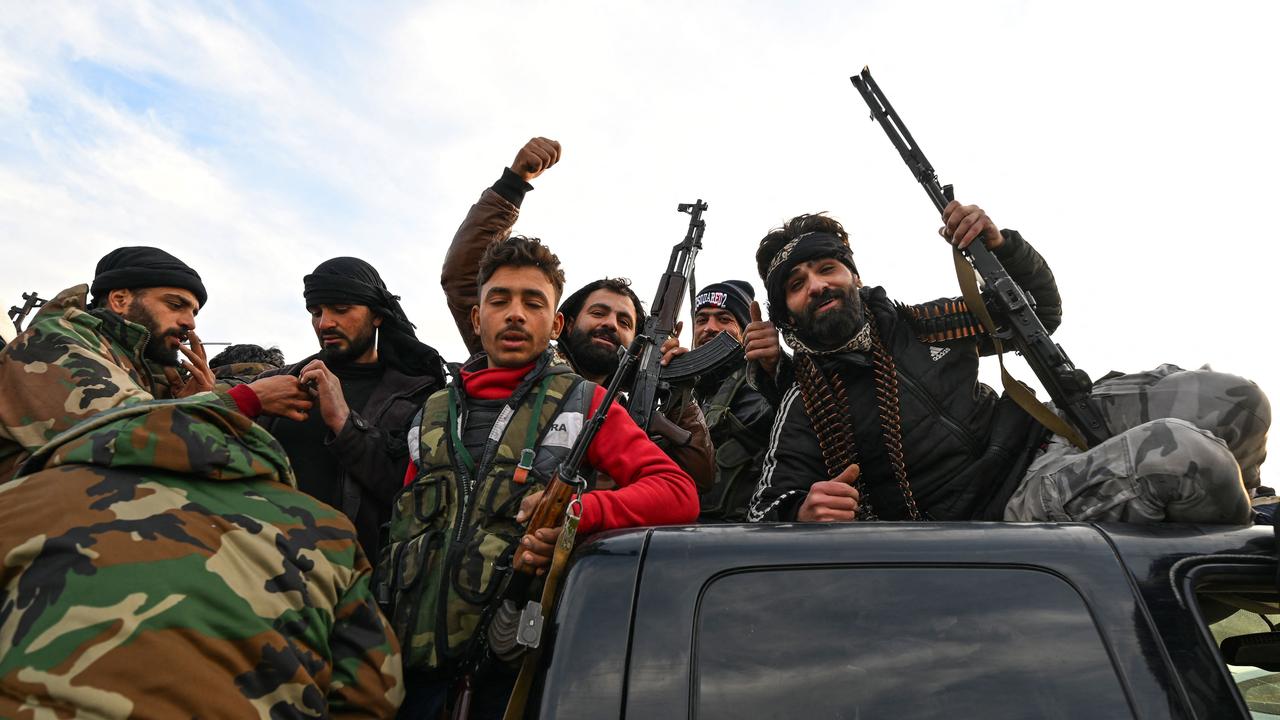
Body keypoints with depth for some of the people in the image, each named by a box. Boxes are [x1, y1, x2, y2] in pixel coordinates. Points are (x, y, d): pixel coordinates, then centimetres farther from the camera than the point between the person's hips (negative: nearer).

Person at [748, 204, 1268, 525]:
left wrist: (1002, 246, 3)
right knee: (1183, 457, -29)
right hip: (998, 510, -6)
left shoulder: (916, 326, 11)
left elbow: (1041, 313, 22)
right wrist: (804, 515, -33)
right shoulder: (804, 407, -2)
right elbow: (769, 509, -8)